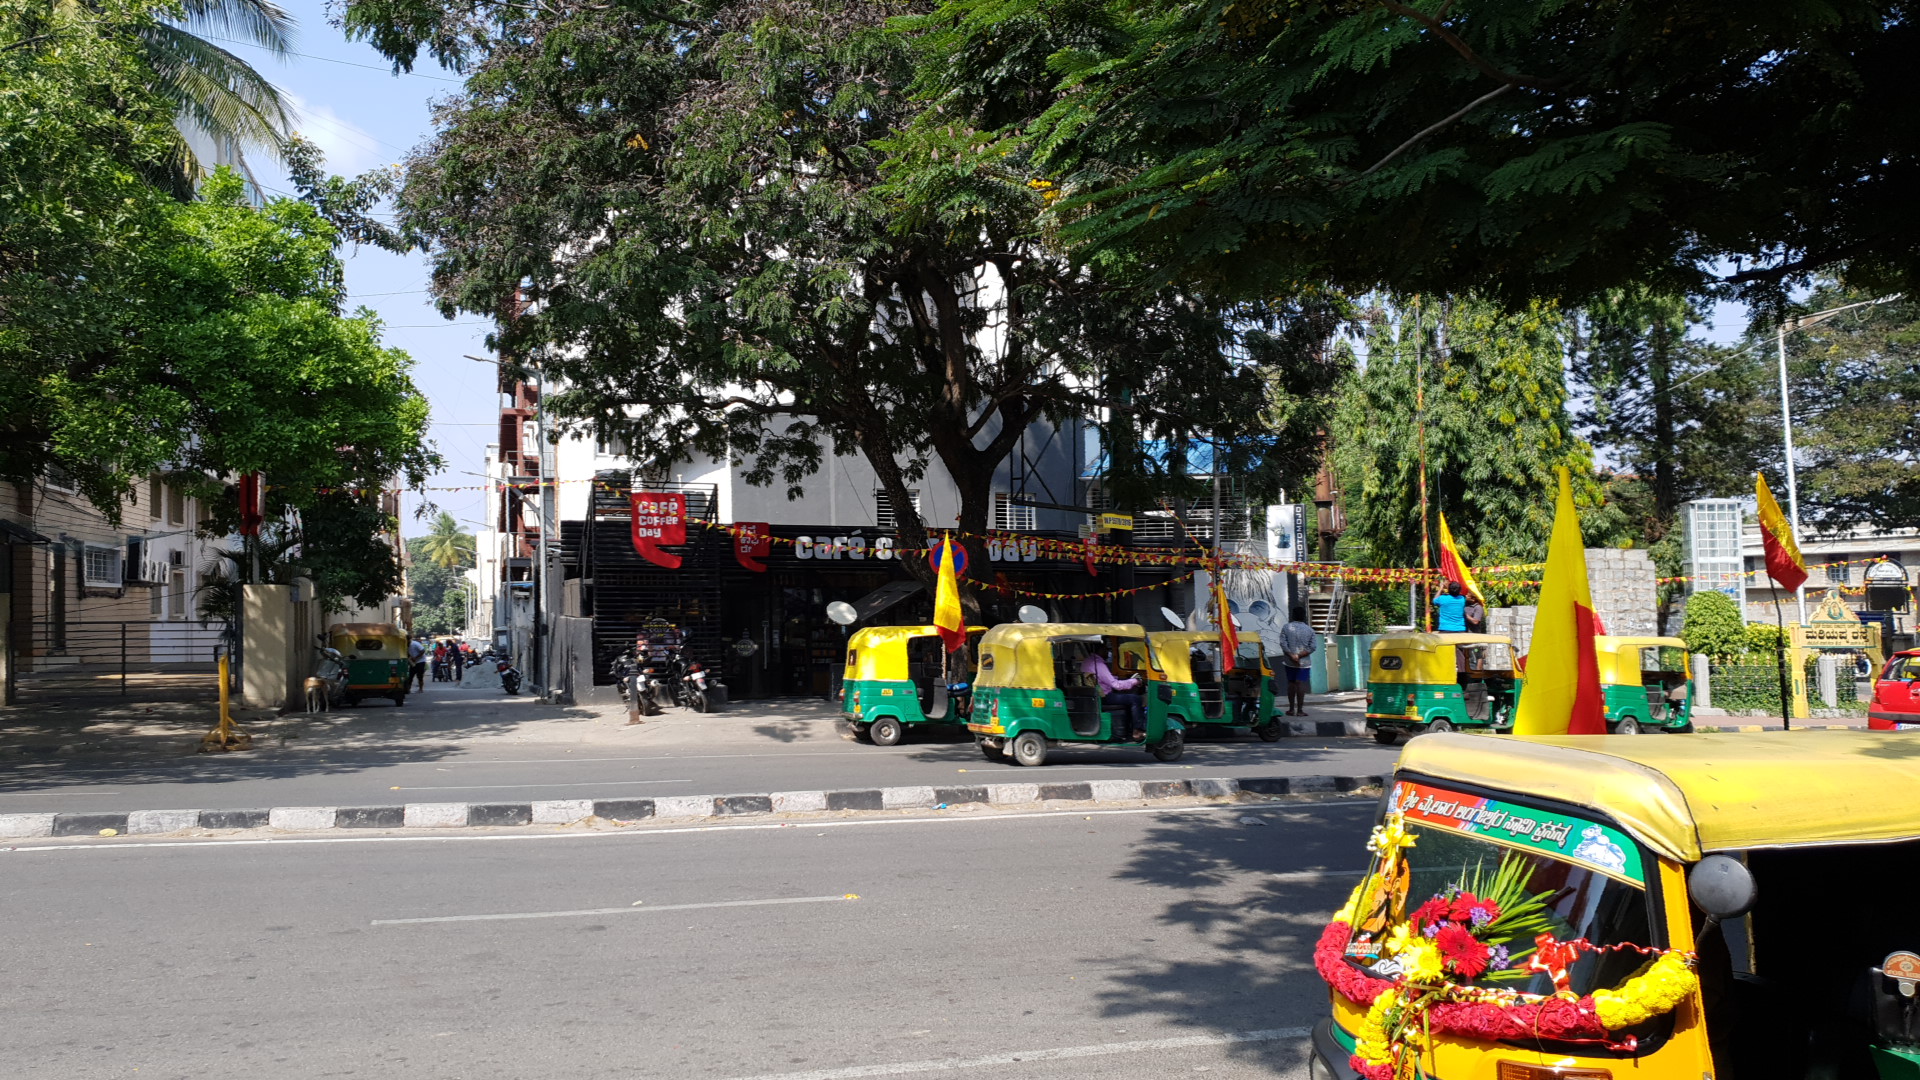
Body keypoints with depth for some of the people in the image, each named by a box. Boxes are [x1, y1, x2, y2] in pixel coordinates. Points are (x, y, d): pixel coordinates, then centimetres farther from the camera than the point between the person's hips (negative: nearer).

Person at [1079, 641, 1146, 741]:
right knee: (1136, 699, -10)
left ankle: (1124, 734, 20)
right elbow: (1116, 685, -21)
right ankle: (1138, 731, -5)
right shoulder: (1098, 664, -20)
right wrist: (1134, 681, -8)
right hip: (1103, 698, -10)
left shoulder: (1085, 662, 11)